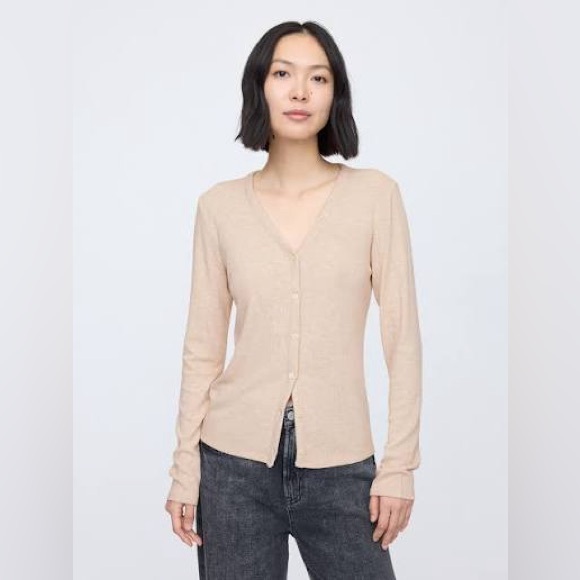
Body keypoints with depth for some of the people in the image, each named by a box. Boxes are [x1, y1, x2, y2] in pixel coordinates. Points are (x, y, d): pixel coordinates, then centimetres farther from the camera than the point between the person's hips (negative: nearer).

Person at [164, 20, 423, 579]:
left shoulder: (375, 193, -2)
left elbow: (402, 337, -2)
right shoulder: (220, 205, 1)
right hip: (235, 458, 1)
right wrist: (185, 466, 3)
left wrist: (399, 464, -4)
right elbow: (202, 347, 4)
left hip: (340, 463, -1)